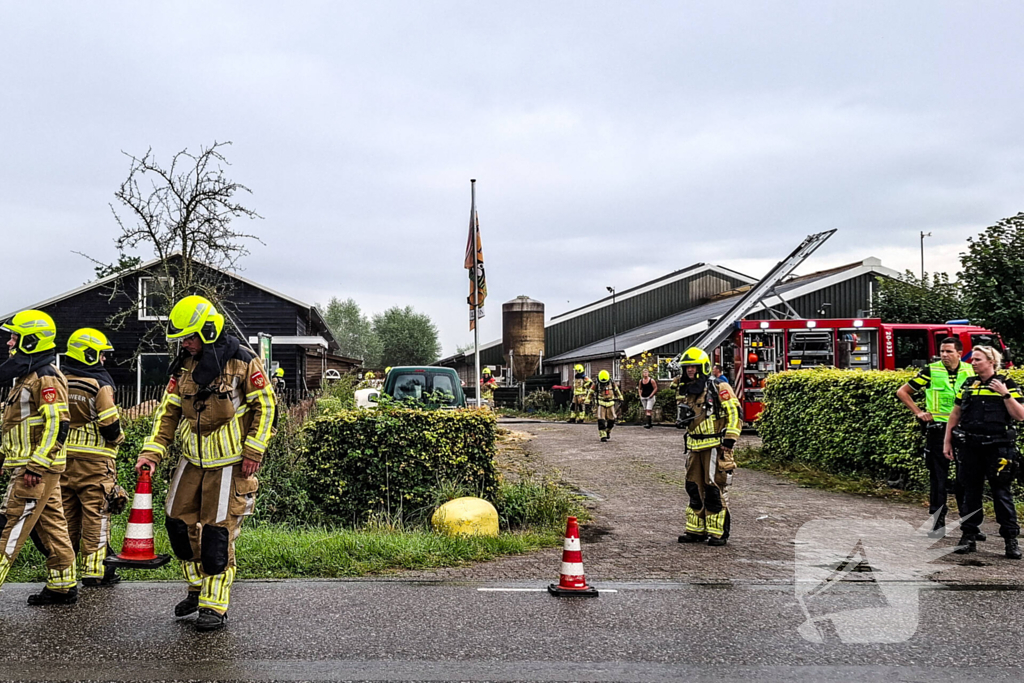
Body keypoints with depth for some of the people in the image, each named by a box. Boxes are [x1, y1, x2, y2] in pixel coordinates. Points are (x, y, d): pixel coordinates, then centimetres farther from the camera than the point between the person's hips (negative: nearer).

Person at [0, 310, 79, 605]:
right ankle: (63, 586, 15)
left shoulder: (46, 378, -14)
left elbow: (57, 424, -23)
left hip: (36, 469, -10)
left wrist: (37, 464, -25)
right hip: (28, 466, 10)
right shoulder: (28, 375, 18)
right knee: (51, 525, 11)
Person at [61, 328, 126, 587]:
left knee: (65, 513, 12)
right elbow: (109, 424, -15)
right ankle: (94, 569, 0)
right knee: (95, 513, 0)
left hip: (63, 456, 6)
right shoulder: (99, 383, -11)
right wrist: (117, 437, 4)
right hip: (94, 458, -6)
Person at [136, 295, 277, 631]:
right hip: (193, 459, 6)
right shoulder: (184, 365, 6)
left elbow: (265, 404, -9)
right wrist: (152, 451, -3)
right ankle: (198, 587, 28)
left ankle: (215, 605, 5)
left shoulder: (241, 361, -11)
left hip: (229, 463, -6)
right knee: (179, 522, 9)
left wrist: (254, 451, -13)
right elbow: (168, 411, 8)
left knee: (217, 532, -5)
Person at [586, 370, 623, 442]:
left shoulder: (612, 384, -2)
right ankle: (603, 436, -10)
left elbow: (617, 390, 16)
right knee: (601, 420, -13)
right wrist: (587, 401, 7)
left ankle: (608, 431, 31)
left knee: (611, 420, 4)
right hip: (601, 405, -2)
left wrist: (620, 397, 27)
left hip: (610, 404, 2)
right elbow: (591, 393, 4)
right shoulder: (596, 386, -8)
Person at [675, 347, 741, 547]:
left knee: (715, 490, -5)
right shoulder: (688, 392, 14)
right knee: (694, 488, 10)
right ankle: (696, 530, 19)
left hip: (715, 446, -8)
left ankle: (718, 532, 3)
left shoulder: (719, 389, -9)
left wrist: (729, 440, -16)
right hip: (695, 447, 8)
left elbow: (734, 413, -12)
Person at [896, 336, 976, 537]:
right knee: (938, 477, 3)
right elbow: (902, 392, 6)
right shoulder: (931, 371, -1)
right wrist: (918, 413, -1)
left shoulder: (969, 372, 5)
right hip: (937, 430, -1)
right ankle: (938, 522, 10)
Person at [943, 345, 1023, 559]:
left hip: (998, 448, -4)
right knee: (970, 492, 8)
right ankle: (969, 537, 16)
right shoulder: (968, 385, 12)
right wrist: (947, 441, 13)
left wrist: (1005, 394, -15)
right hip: (970, 447, 4)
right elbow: (955, 415, 16)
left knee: (1002, 493, -1)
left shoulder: (1006, 384, 0)